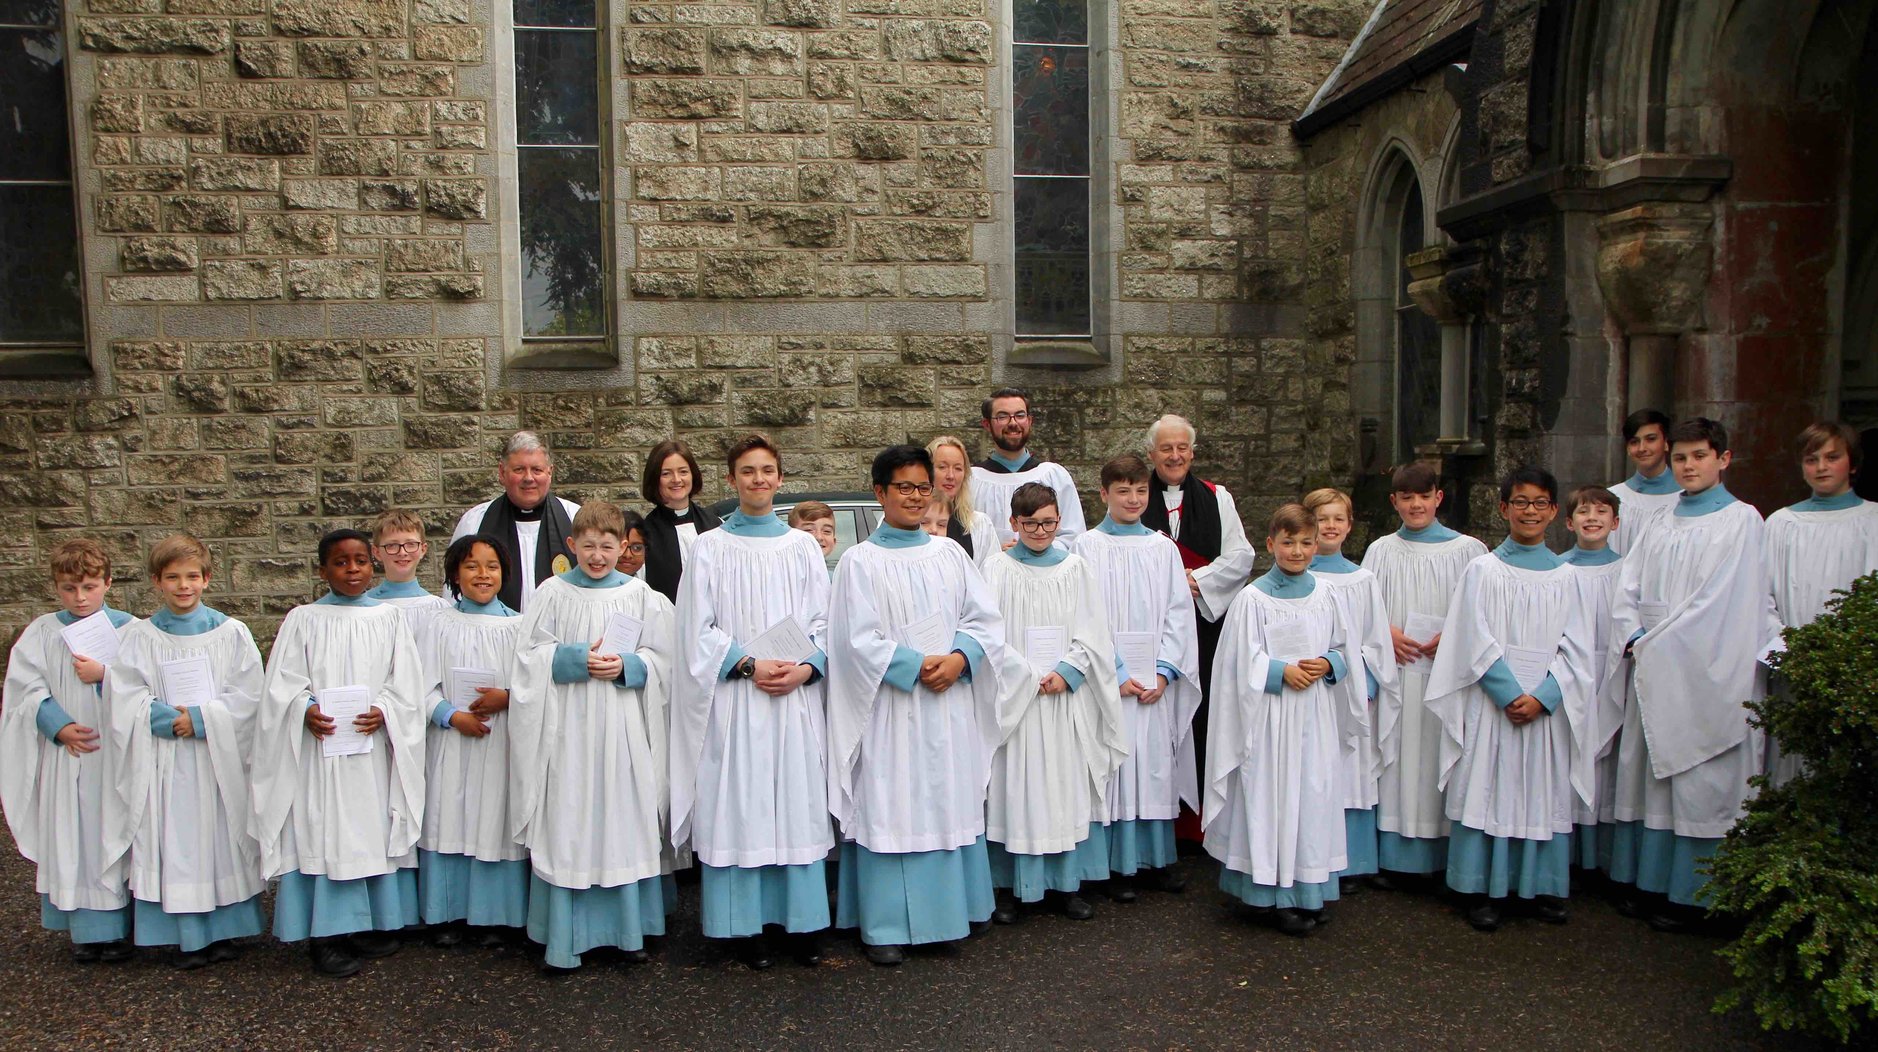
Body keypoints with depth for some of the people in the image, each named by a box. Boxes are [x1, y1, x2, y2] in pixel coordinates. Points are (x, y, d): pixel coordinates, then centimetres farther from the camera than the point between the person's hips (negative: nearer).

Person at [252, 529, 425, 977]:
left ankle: (372, 922, 19)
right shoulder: (303, 620, 3)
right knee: (323, 835, -3)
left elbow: (406, 681, 3)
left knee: (374, 830, 6)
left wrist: (383, 711, -14)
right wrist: (306, 710, -18)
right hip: (320, 746, -2)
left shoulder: (389, 617, 7)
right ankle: (326, 933, 4)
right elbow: (283, 682, 0)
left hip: (374, 745, 2)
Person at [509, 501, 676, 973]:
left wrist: (626, 665, -12)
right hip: (567, 726, 0)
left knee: (625, 821, 3)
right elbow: (531, 655, 2)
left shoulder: (640, 594, 6)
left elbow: (660, 660, 6)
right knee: (567, 823, 0)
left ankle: (629, 930, 16)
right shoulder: (554, 593, 5)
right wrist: (577, 659, -13)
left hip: (624, 726, 1)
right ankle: (564, 938, 9)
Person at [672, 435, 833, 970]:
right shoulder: (710, 548, 4)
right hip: (734, 698, -2)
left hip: (796, 696, 2)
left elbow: (824, 620, 8)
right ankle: (745, 924, 9)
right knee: (737, 802, -1)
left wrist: (807, 667, -9)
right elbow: (698, 630, -1)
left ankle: (802, 920, 13)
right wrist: (748, 664, -13)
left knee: (798, 801, 3)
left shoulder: (802, 546, 10)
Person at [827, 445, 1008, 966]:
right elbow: (859, 639, -8)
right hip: (892, 707, -4)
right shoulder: (860, 561, -1)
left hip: (952, 703, 4)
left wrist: (958, 659, -11)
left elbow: (985, 617, 6)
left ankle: (949, 909, 21)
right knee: (890, 806, -1)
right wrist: (916, 667, -15)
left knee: (951, 802, 8)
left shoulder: (949, 553, 10)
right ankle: (887, 926, 8)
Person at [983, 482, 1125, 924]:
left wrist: (1067, 672, -10)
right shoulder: (997, 570, 1)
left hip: (1070, 696, 2)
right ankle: (1018, 887, 9)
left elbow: (1093, 631, 4)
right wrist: (1031, 677, -12)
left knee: (1068, 785, 6)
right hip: (1017, 696, -2)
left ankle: (1067, 883, 16)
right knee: (1018, 787, -1)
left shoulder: (1076, 568, 8)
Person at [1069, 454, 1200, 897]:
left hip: (1157, 678, 3)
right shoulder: (1086, 547, -1)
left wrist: (1164, 672, -6)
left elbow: (1178, 612, 5)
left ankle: (1157, 859, 18)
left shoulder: (1162, 548, 9)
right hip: (1108, 678, -3)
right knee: (1116, 764, -2)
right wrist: (1116, 674, -12)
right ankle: (1119, 865, 9)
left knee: (1157, 764, 6)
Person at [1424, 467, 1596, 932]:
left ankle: (1543, 885, 20)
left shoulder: (1567, 577, 8)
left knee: (1546, 792, 6)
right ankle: (1483, 890, 7)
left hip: (1548, 707, 3)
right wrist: (1510, 694, -15)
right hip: (1491, 703, -2)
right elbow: (1476, 642, -6)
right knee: (1488, 788, -1)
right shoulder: (1482, 571, 0)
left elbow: (1575, 648, 2)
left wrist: (1543, 696, -12)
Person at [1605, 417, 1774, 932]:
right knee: (1650, 772, 9)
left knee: (1700, 780, -2)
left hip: (1706, 673, -6)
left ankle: (1691, 893, 7)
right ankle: (1653, 879, 18)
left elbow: (1721, 601, -12)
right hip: (1653, 672, 6)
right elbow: (1628, 589, 9)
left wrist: (1656, 644, -12)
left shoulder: (1742, 521, -4)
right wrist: (1634, 640, -8)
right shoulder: (1661, 526, 14)